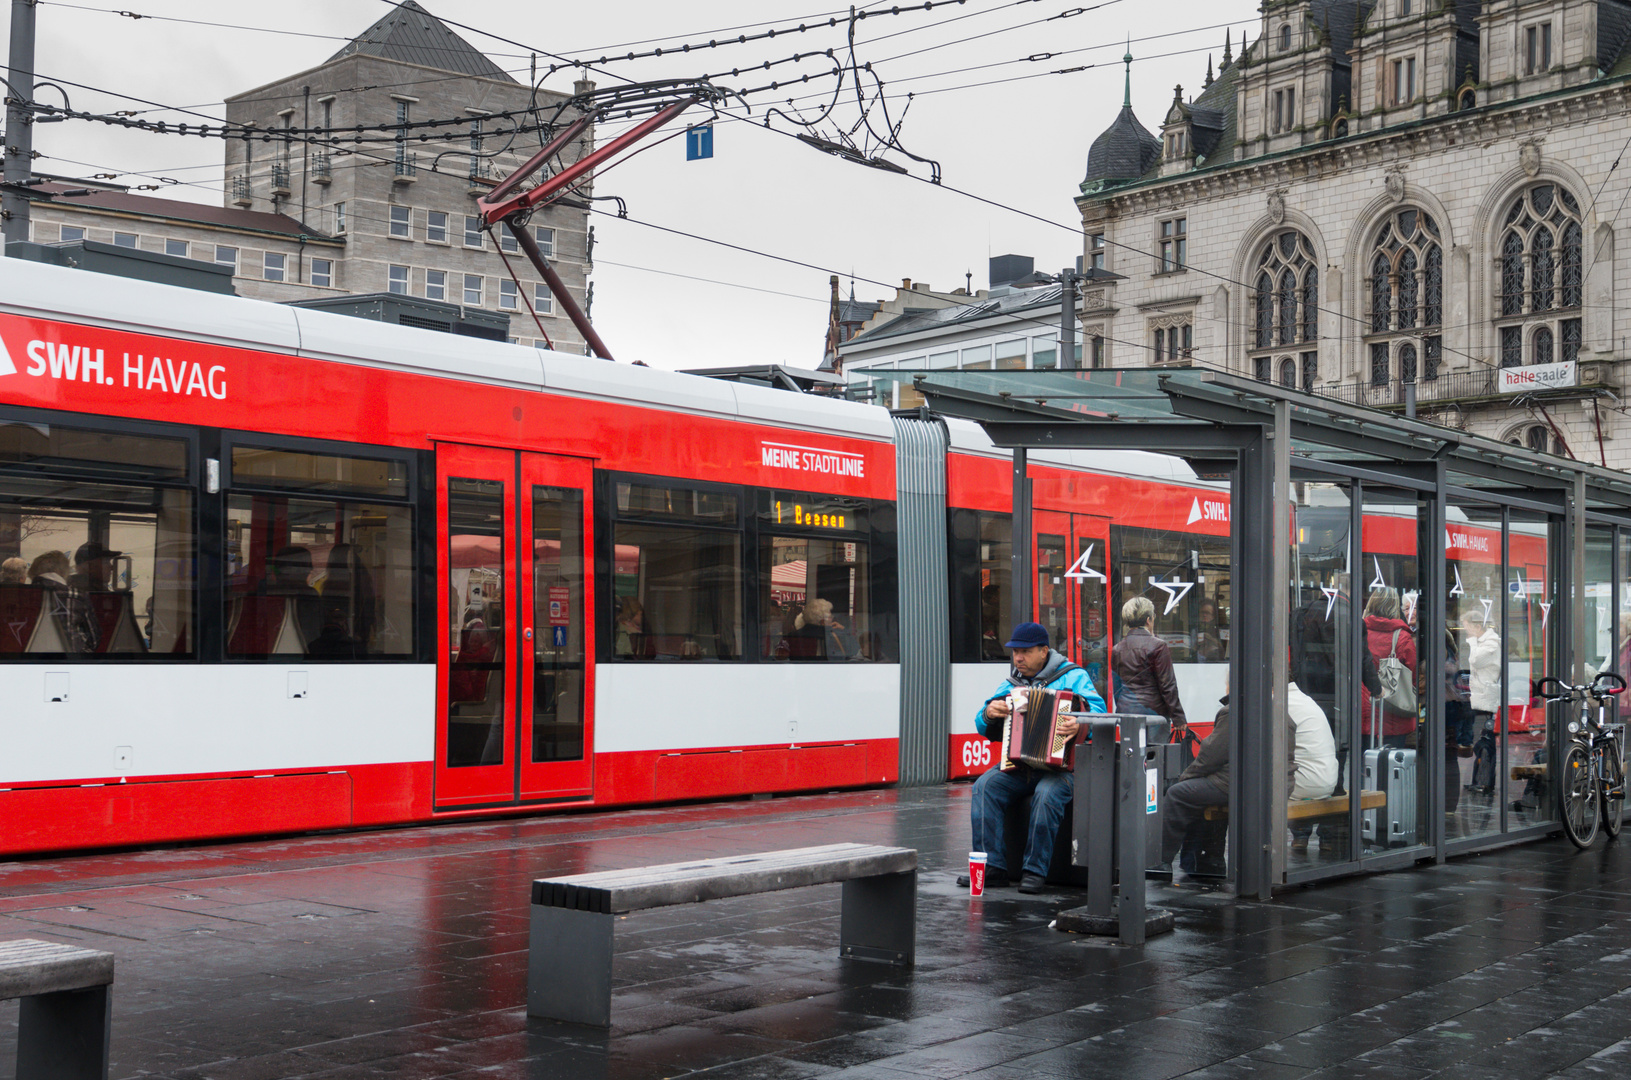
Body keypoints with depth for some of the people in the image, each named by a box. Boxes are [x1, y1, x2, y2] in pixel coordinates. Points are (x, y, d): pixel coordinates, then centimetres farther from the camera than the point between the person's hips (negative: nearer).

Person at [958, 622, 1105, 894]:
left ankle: (1035, 871, -24)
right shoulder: (1011, 684, 18)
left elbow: (1098, 708, -12)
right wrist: (989, 713, -7)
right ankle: (992, 867, -20)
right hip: (1016, 765, 5)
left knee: (1047, 793, -35)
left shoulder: (1072, 676, 4)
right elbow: (982, 726, 17)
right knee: (985, 786, -22)